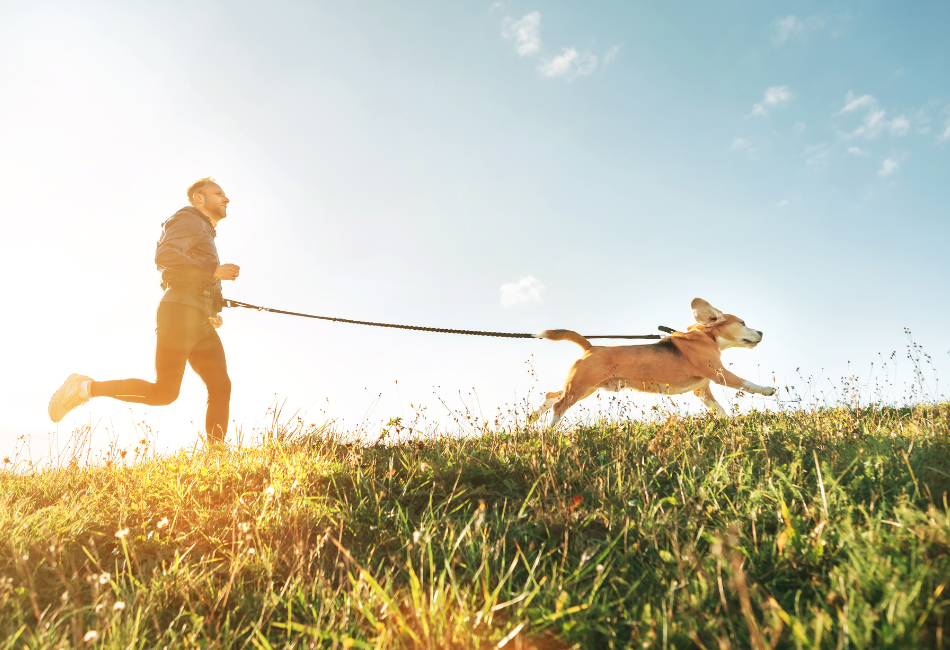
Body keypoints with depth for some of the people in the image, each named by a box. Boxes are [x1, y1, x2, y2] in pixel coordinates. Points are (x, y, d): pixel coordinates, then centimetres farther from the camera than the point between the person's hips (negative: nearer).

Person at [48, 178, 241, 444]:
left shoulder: (205, 233, 29)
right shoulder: (189, 221, 1)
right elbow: (164, 255, -18)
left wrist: (211, 312, 17)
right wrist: (213, 270, -19)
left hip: (200, 322, 9)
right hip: (180, 311, -9)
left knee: (221, 386, -4)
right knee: (164, 391, -11)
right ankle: (86, 387, 3)